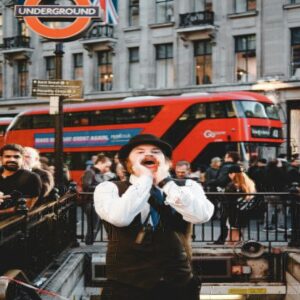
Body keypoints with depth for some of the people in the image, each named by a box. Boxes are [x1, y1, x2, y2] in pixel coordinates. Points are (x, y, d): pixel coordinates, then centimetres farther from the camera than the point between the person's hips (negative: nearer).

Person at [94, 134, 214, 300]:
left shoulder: (187, 187, 5)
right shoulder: (109, 188, -1)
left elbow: (201, 215, -14)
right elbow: (119, 218, -20)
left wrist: (164, 181, -10)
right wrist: (144, 179, -12)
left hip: (178, 285, 2)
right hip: (127, 286, -2)